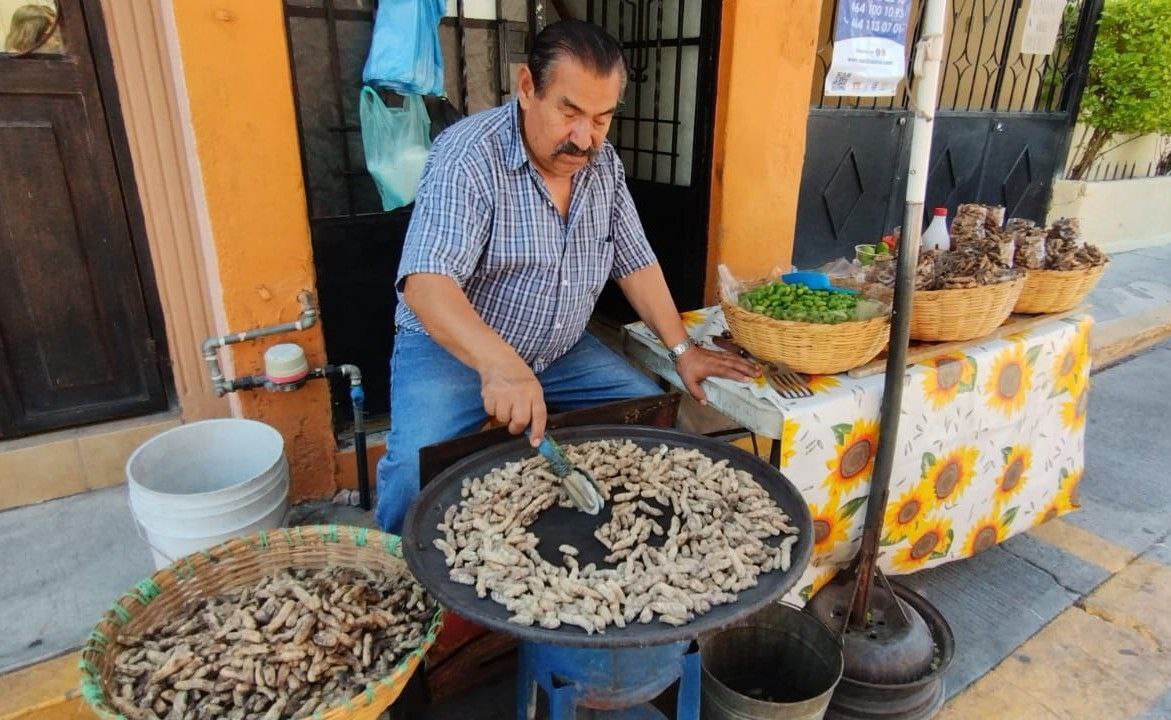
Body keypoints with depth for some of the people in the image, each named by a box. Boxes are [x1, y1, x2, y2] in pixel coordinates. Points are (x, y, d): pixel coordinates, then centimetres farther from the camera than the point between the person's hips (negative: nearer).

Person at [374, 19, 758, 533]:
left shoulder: (603, 163, 0)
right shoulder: (468, 156, -21)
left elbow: (634, 261, 7)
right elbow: (425, 283, -32)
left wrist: (681, 349, -2)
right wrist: (500, 365, -49)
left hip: (561, 351, 6)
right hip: (453, 349, -5)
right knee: (419, 475, -28)